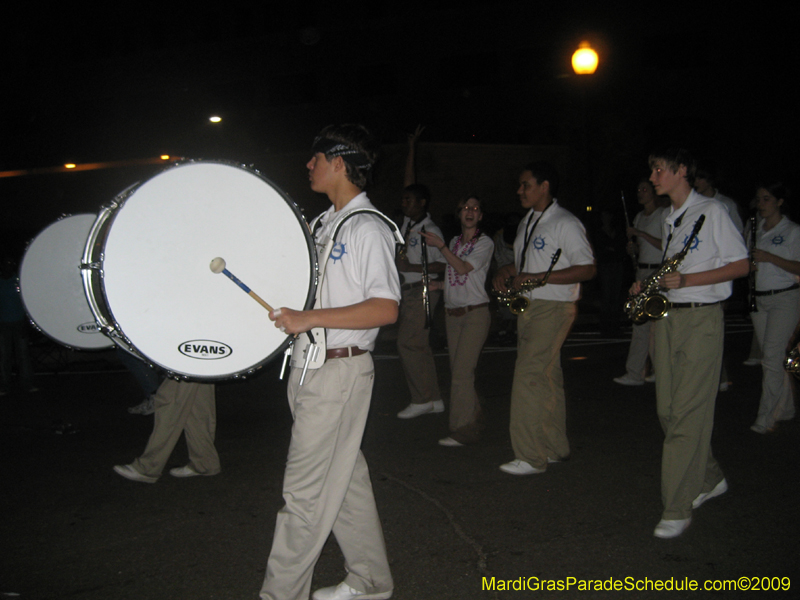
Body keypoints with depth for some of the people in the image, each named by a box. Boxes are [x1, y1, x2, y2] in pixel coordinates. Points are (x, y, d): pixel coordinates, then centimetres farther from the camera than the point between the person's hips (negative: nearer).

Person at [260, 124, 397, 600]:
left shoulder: (368, 227, -13)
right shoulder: (325, 223, 15)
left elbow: (385, 309, -22)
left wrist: (309, 319, -25)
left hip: (340, 370, -9)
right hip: (311, 366, 9)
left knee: (306, 489, -2)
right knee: (345, 479, 16)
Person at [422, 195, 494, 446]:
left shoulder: (485, 243, -2)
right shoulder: (455, 242, 15)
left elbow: (464, 268, -16)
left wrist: (440, 246, -15)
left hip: (475, 314, -6)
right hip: (452, 313, 6)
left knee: (462, 372, -12)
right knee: (457, 371, 5)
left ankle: (462, 430, -7)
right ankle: (474, 422, 15)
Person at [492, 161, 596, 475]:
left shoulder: (565, 223, -11)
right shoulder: (526, 223, 16)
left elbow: (588, 269, -16)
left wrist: (537, 278, -21)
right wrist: (505, 272, 5)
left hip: (553, 309, -8)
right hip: (527, 307, 8)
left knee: (529, 377, -12)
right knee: (546, 379, 13)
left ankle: (531, 456, -5)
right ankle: (555, 447, 24)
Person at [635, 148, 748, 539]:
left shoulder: (711, 211, -5)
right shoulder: (669, 221, 18)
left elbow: (740, 266, -8)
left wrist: (686, 280, -17)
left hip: (702, 318, -8)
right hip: (667, 316, 8)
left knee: (688, 413, -9)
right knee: (668, 410, 9)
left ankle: (677, 510, -4)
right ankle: (709, 480, 29)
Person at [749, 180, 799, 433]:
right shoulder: (756, 229, 14)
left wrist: (770, 258, -21)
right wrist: (749, 263, 0)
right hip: (759, 298, 7)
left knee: (772, 356, -12)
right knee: (770, 358, 10)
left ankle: (766, 418, -9)